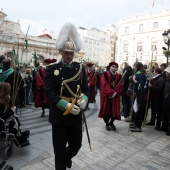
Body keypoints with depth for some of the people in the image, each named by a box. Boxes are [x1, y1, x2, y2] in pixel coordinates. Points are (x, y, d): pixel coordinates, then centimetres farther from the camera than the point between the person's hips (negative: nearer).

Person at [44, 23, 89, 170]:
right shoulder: (52, 69, -4)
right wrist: (67, 105, -23)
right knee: (59, 149, 9)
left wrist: (84, 100, -17)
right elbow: (49, 93, -12)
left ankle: (68, 156, 51)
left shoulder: (80, 68, 5)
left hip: (76, 114, 3)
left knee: (76, 145, 17)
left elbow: (86, 89, 5)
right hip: (59, 115, -3)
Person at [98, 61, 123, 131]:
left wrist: (115, 93, -14)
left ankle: (111, 123, 27)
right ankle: (107, 124, 23)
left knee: (115, 111, 4)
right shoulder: (105, 74, -3)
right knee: (106, 110, 4)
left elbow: (120, 86, 1)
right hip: (106, 96, -3)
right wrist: (111, 92, -21)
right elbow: (104, 85, -14)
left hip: (115, 96, 3)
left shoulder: (119, 76, 8)